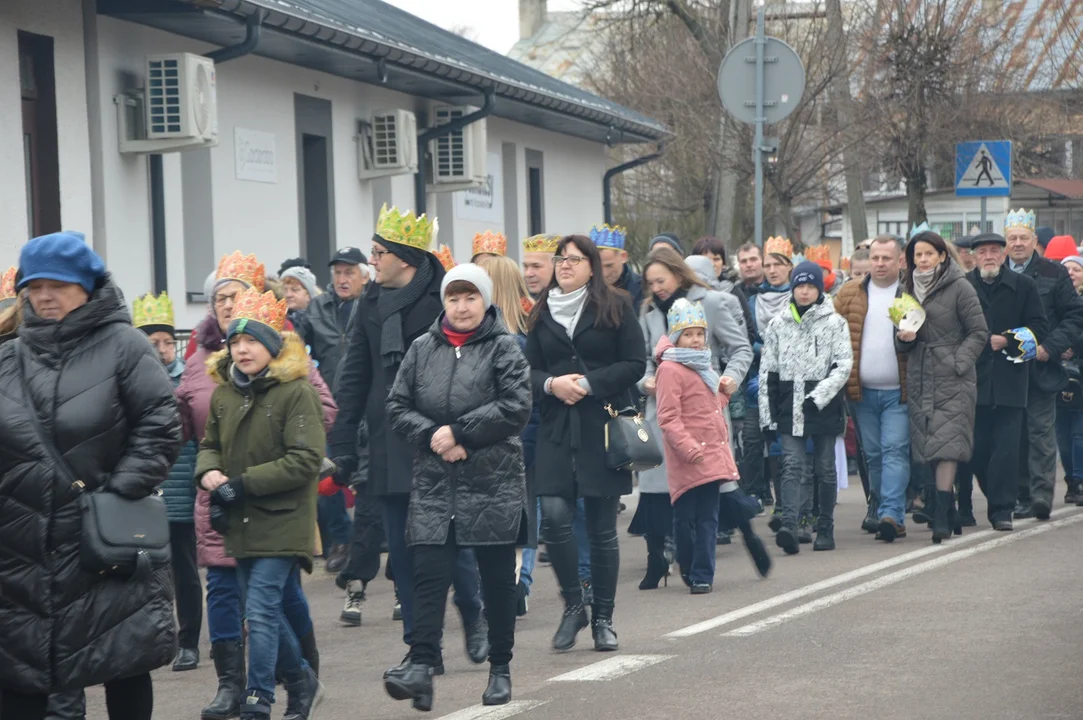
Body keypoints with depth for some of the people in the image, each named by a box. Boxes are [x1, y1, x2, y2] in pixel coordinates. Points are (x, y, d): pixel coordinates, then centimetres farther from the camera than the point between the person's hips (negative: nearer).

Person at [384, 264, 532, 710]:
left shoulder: (503, 348, -2)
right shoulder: (422, 349, 9)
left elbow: (516, 408, -12)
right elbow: (397, 407, 6)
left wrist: (457, 431, -14)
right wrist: (435, 438, -10)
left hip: (494, 484, -2)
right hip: (434, 484, 2)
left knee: (498, 579, 7)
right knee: (429, 576, -6)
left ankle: (500, 669, 18)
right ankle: (421, 667, -10)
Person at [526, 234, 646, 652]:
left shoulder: (615, 308, 3)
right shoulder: (542, 314, 13)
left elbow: (635, 364, -3)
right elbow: (528, 370, 11)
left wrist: (589, 383, -13)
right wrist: (551, 384, -10)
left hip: (604, 429, -2)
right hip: (556, 430, 2)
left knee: (602, 528, 2)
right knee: (554, 516, -13)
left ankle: (603, 618, 14)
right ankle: (572, 605, 6)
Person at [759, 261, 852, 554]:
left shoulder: (834, 323, 1)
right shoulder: (778, 324, 9)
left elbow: (843, 366, -4)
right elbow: (768, 372, 11)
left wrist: (819, 396, -15)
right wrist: (767, 415, 6)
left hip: (824, 407, -1)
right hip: (789, 407, 1)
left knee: (825, 469, 6)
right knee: (792, 467, -10)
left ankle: (825, 528, 15)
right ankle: (789, 526, -23)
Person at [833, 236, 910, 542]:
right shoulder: (849, 294, 8)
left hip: (898, 392, -3)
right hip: (863, 391, 3)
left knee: (895, 451, -11)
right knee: (873, 455, 12)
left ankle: (891, 514, -17)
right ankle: (877, 509, 24)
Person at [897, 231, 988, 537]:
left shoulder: (959, 287, -4)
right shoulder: (910, 289, 14)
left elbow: (978, 333, -4)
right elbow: (903, 341, 19)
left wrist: (958, 363, -13)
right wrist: (904, 337, -4)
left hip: (952, 380, -6)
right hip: (920, 380, 6)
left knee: (947, 443, -13)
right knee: (928, 445, 5)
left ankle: (941, 517, -17)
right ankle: (946, 509, 14)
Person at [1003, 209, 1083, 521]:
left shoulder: (1054, 273, 3)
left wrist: (1050, 347, -9)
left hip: (1041, 367, -2)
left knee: (1041, 433, -6)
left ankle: (1042, 494, -9)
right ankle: (1024, 495, 9)